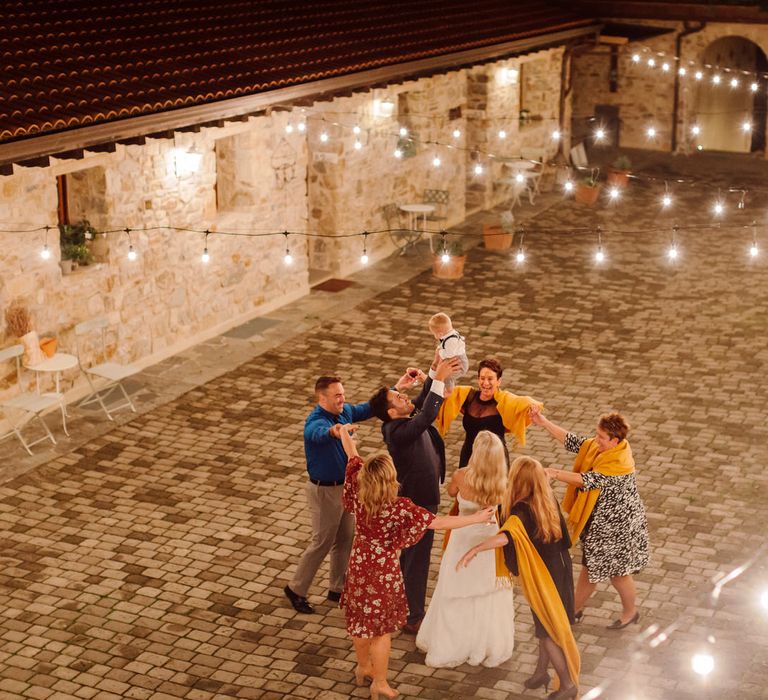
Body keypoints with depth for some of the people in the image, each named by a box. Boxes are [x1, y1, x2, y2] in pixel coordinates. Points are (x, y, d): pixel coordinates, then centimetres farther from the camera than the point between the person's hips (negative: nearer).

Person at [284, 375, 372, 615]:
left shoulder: (345, 412, -3)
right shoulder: (315, 422, -27)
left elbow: (370, 408, 11)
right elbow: (319, 433, -52)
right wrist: (333, 431, -76)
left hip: (346, 486, 8)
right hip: (325, 491, -8)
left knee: (345, 540, 16)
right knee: (322, 543, 3)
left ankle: (337, 589, 32)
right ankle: (296, 590, 20)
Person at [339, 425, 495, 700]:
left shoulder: (359, 493, -16)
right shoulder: (399, 507, -29)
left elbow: (353, 458, 2)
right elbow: (437, 522, -28)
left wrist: (345, 434, 18)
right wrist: (475, 518, -21)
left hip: (359, 565, 5)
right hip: (383, 570, -5)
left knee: (359, 620, 24)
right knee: (381, 628, 11)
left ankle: (363, 667, 45)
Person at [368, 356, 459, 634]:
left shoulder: (401, 423, -1)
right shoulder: (399, 432, -29)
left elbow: (422, 403, 11)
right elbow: (428, 415, -43)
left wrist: (434, 372, -2)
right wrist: (439, 379, -43)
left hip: (417, 499, 10)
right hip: (419, 503, -10)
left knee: (410, 555, 23)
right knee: (417, 560, 2)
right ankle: (414, 618, 14)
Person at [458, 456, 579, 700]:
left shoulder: (523, 511, -29)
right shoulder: (549, 501, -6)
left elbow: (506, 536, -49)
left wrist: (474, 550, -56)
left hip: (543, 577, -8)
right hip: (559, 569, 8)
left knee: (548, 630, 9)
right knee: (545, 624, 23)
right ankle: (541, 671, 40)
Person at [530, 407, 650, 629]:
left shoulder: (619, 463, -31)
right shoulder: (597, 445, -6)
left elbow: (588, 480, -36)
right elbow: (572, 441, -2)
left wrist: (555, 474, -41)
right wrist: (544, 422, -9)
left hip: (616, 525, -8)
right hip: (597, 520, 8)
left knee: (616, 571, 11)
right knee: (590, 565, 21)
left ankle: (630, 612, 35)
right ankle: (576, 608, 37)